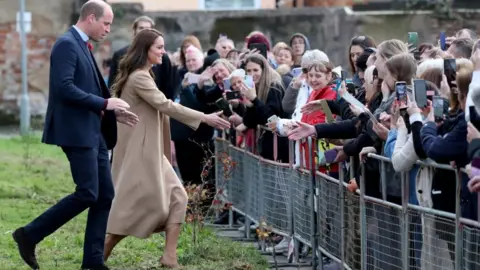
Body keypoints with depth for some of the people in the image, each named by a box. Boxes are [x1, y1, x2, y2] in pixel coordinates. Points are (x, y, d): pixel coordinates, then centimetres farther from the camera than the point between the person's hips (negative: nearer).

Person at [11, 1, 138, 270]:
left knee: (105, 195, 6)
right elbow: (64, 88, -23)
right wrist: (104, 103, -20)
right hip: (76, 132, -10)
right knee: (87, 194, -11)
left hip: (92, 132, 10)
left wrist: (112, 111, 12)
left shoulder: (82, 46, 17)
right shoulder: (67, 44, -13)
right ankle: (30, 235, -1)